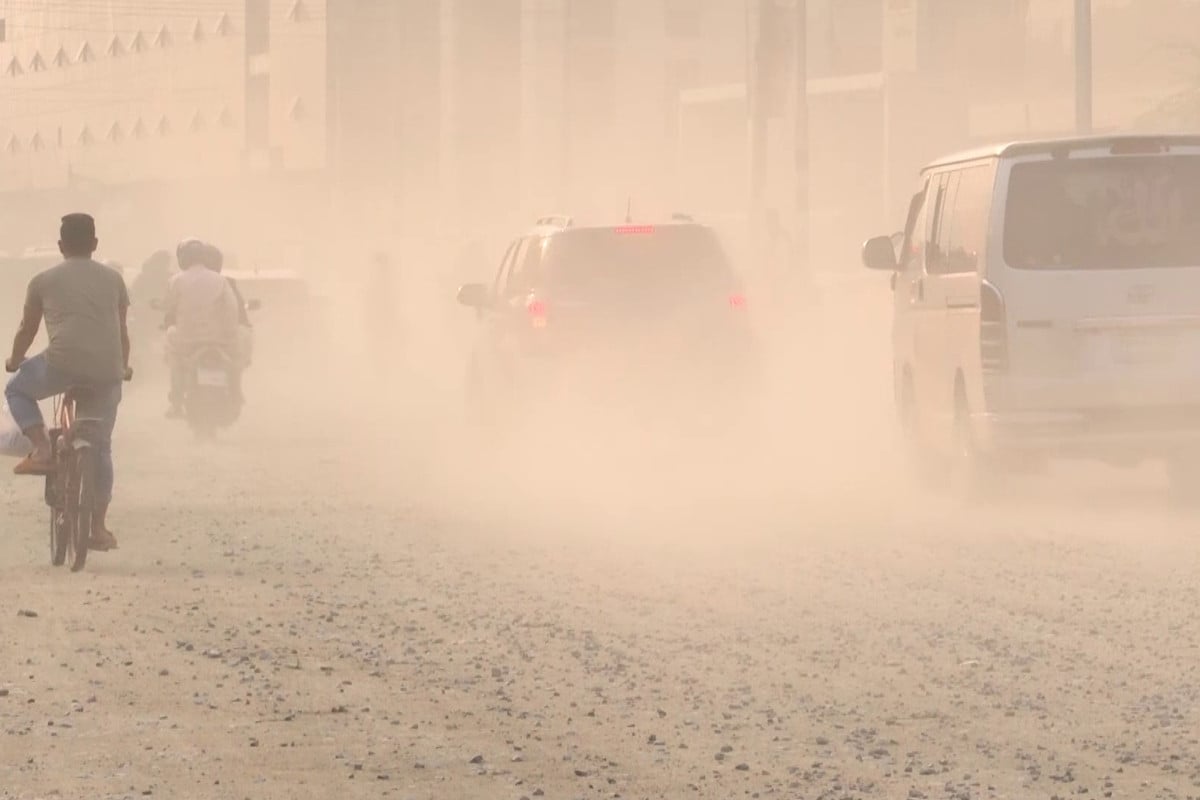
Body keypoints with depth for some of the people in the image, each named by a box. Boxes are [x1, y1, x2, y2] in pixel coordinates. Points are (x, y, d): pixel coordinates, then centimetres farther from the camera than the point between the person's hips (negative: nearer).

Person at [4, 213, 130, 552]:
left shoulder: (44, 281, 12)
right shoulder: (113, 280, 18)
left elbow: (27, 330, 21)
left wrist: (14, 361, 41)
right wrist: (123, 367, 42)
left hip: (63, 363, -3)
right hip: (107, 370, 3)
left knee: (17, 390, 27)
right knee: (101, 446, 18)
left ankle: (42, 449, 5)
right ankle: (99, 527, 16)